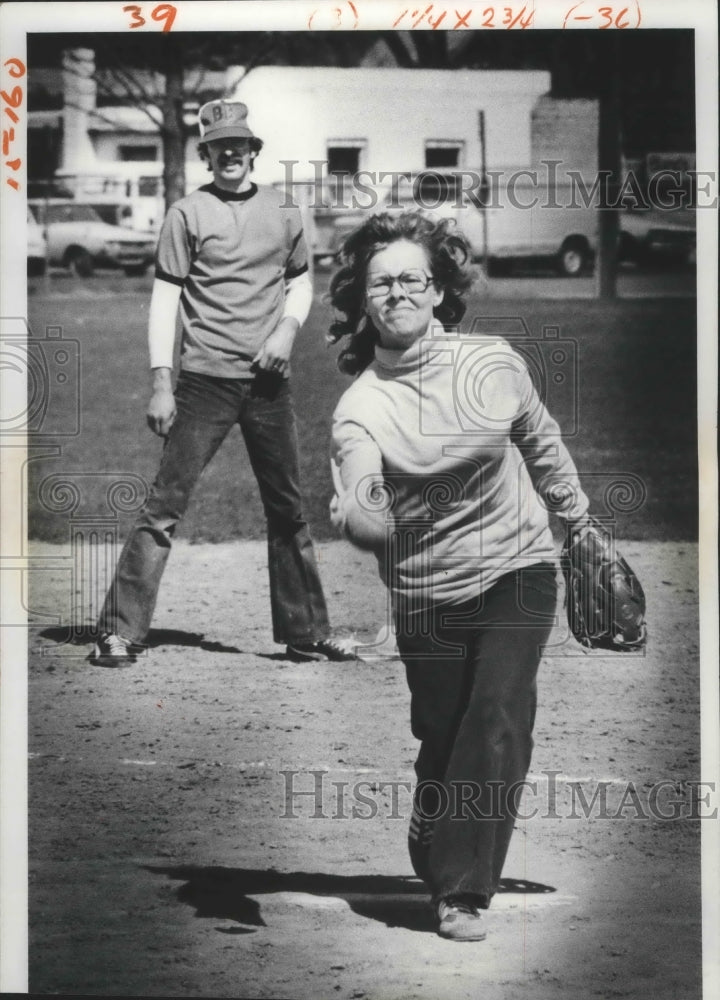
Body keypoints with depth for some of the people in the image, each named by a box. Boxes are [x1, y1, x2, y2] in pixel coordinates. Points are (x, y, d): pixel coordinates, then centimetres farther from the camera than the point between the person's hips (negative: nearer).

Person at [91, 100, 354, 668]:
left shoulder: (281, 211, 11)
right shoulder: (188, 214, -1)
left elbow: (300, 281, 22)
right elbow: (165, 297, -3)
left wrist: (288, 328, 0)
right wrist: (161, 382, -10)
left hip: (269, 382, 4)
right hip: (206, 380, -4)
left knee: (289, 509, 10)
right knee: (166, 504, -9)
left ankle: (306, 634, 19)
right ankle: (120, 632, -6)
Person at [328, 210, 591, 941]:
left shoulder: (494, 364, -5)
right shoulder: (360, 408, -10)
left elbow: (541, 443, 15)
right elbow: (366, 526, -23)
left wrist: (581, 523, 26)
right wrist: (363, 514, -47)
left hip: (516, 571, 0)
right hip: (427, 595, 0)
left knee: (499, 719, -16)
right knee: (442, 740, 3)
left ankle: (462, 892, -13)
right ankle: (437, 868, 30)